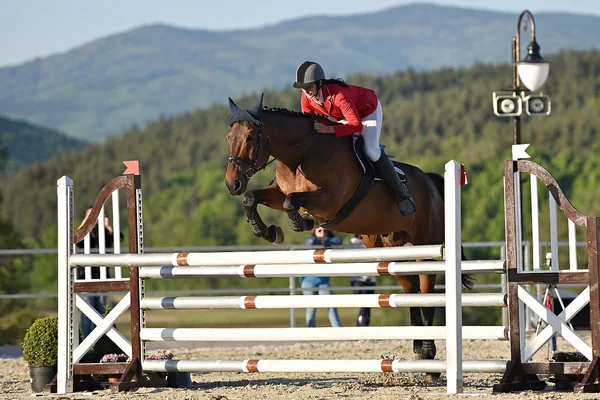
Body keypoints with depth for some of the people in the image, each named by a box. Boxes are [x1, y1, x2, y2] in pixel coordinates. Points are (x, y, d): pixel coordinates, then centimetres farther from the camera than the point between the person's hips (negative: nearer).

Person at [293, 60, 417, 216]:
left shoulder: (337, 94, -42)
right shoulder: (306, 99, -21)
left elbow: (357, 125, -47)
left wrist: (329, 129, -56)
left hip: (368, 110, -8)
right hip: (342, 116, 8)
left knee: (370, 150, -23)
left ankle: (401, 192, -11)